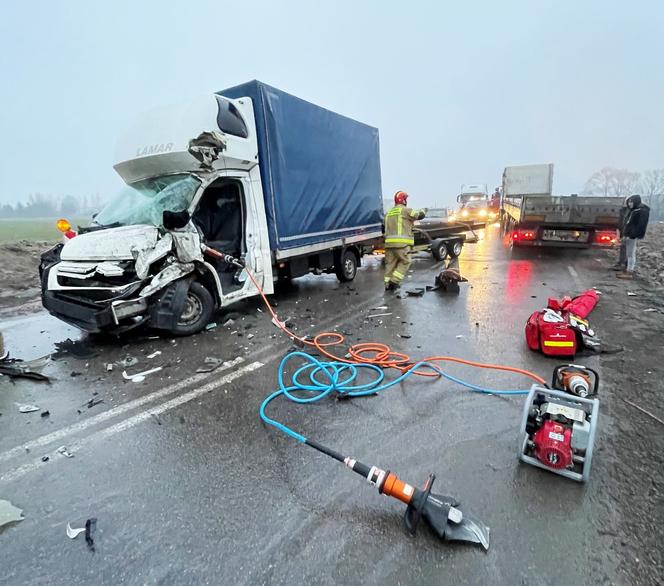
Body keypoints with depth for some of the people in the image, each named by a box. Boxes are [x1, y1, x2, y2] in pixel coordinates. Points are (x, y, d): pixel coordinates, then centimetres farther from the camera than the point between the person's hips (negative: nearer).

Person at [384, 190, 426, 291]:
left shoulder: (389, 212, 19)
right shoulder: (405, 210, -1)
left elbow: (386, 227, 22)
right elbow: (419, 215, 4)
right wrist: (423, 210, 24)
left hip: (389, 242, 7)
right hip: (401, 242, -7)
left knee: (390, 263, 11)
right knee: (405, 262, 5)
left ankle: (388, 284, 10)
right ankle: (394, 281, -3)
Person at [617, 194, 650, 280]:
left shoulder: (642, 211, -12)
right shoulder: (633, 210, 17)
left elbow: (641, 225, -19)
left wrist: (632, 235, -23)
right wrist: (625, 233, 14)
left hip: (632, 236, -10)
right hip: (629, 234, 10)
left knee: (631, 254, -8)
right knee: (629, 254, 13)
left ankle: (630, 273, -5)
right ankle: (629, 270, 20)